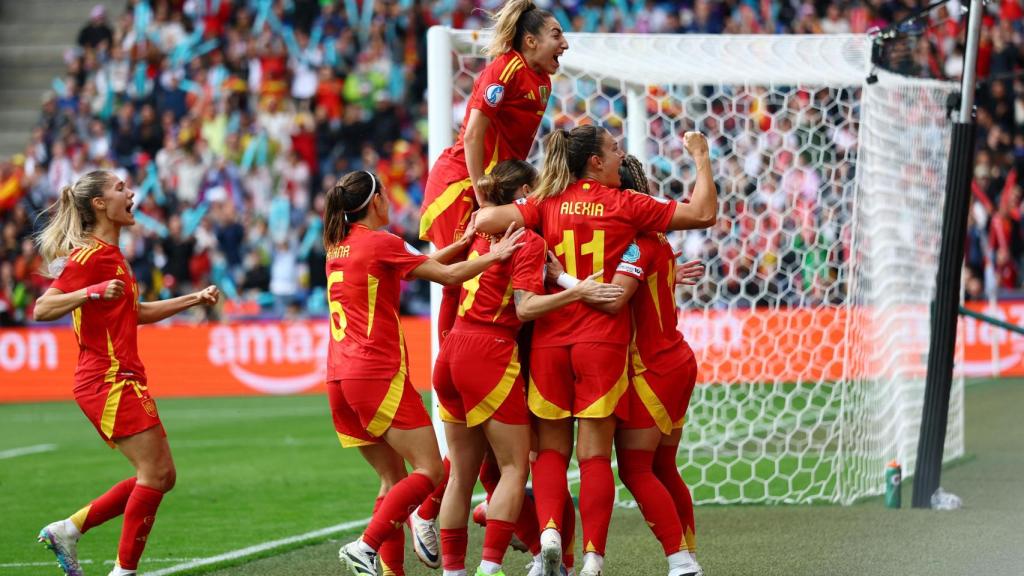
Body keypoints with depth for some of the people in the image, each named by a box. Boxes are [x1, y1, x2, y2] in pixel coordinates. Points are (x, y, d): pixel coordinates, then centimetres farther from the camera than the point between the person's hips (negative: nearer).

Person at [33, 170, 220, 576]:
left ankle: (67, 530, 12)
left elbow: (135, 313, 29)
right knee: (155, 472, -10)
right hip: (109, 379, -10)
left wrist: (194, 299, 25)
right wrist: (93, 292, -31)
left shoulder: (110, 255, 17)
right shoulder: (90, 255, -12)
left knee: (160, 476, 9)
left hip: (122, 379, 10)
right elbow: (42, 309, -19)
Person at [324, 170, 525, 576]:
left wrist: (462, 244, 15)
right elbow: (448, 275, -5)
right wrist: (493, 256, 8)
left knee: (394, 478, 12)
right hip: (379, 372, -8)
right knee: (429, 471, -5)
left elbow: (421, 264, 20)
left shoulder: (338, 246, 16)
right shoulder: (381, 243, -7)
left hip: (340, 376, 8)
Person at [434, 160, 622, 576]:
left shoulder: (483, 230, 11)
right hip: (491, 354, -7)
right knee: (515, 468, -2)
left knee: (462, 472, 11)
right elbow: (525, 307, -17)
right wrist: (577, 292, -26)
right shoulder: (530, 242, -8)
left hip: (453, 353, 7)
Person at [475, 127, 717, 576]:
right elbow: (703, 214, 0)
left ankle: (549, 530, -11)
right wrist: (701, 157, 13)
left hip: (548, 342, 2)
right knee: (595, 455, 1)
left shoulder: (546, 204, 2)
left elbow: (485, 220, -11)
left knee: (551, 448, 11)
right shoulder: (625, 206, -2)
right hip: (603, 343, -2)